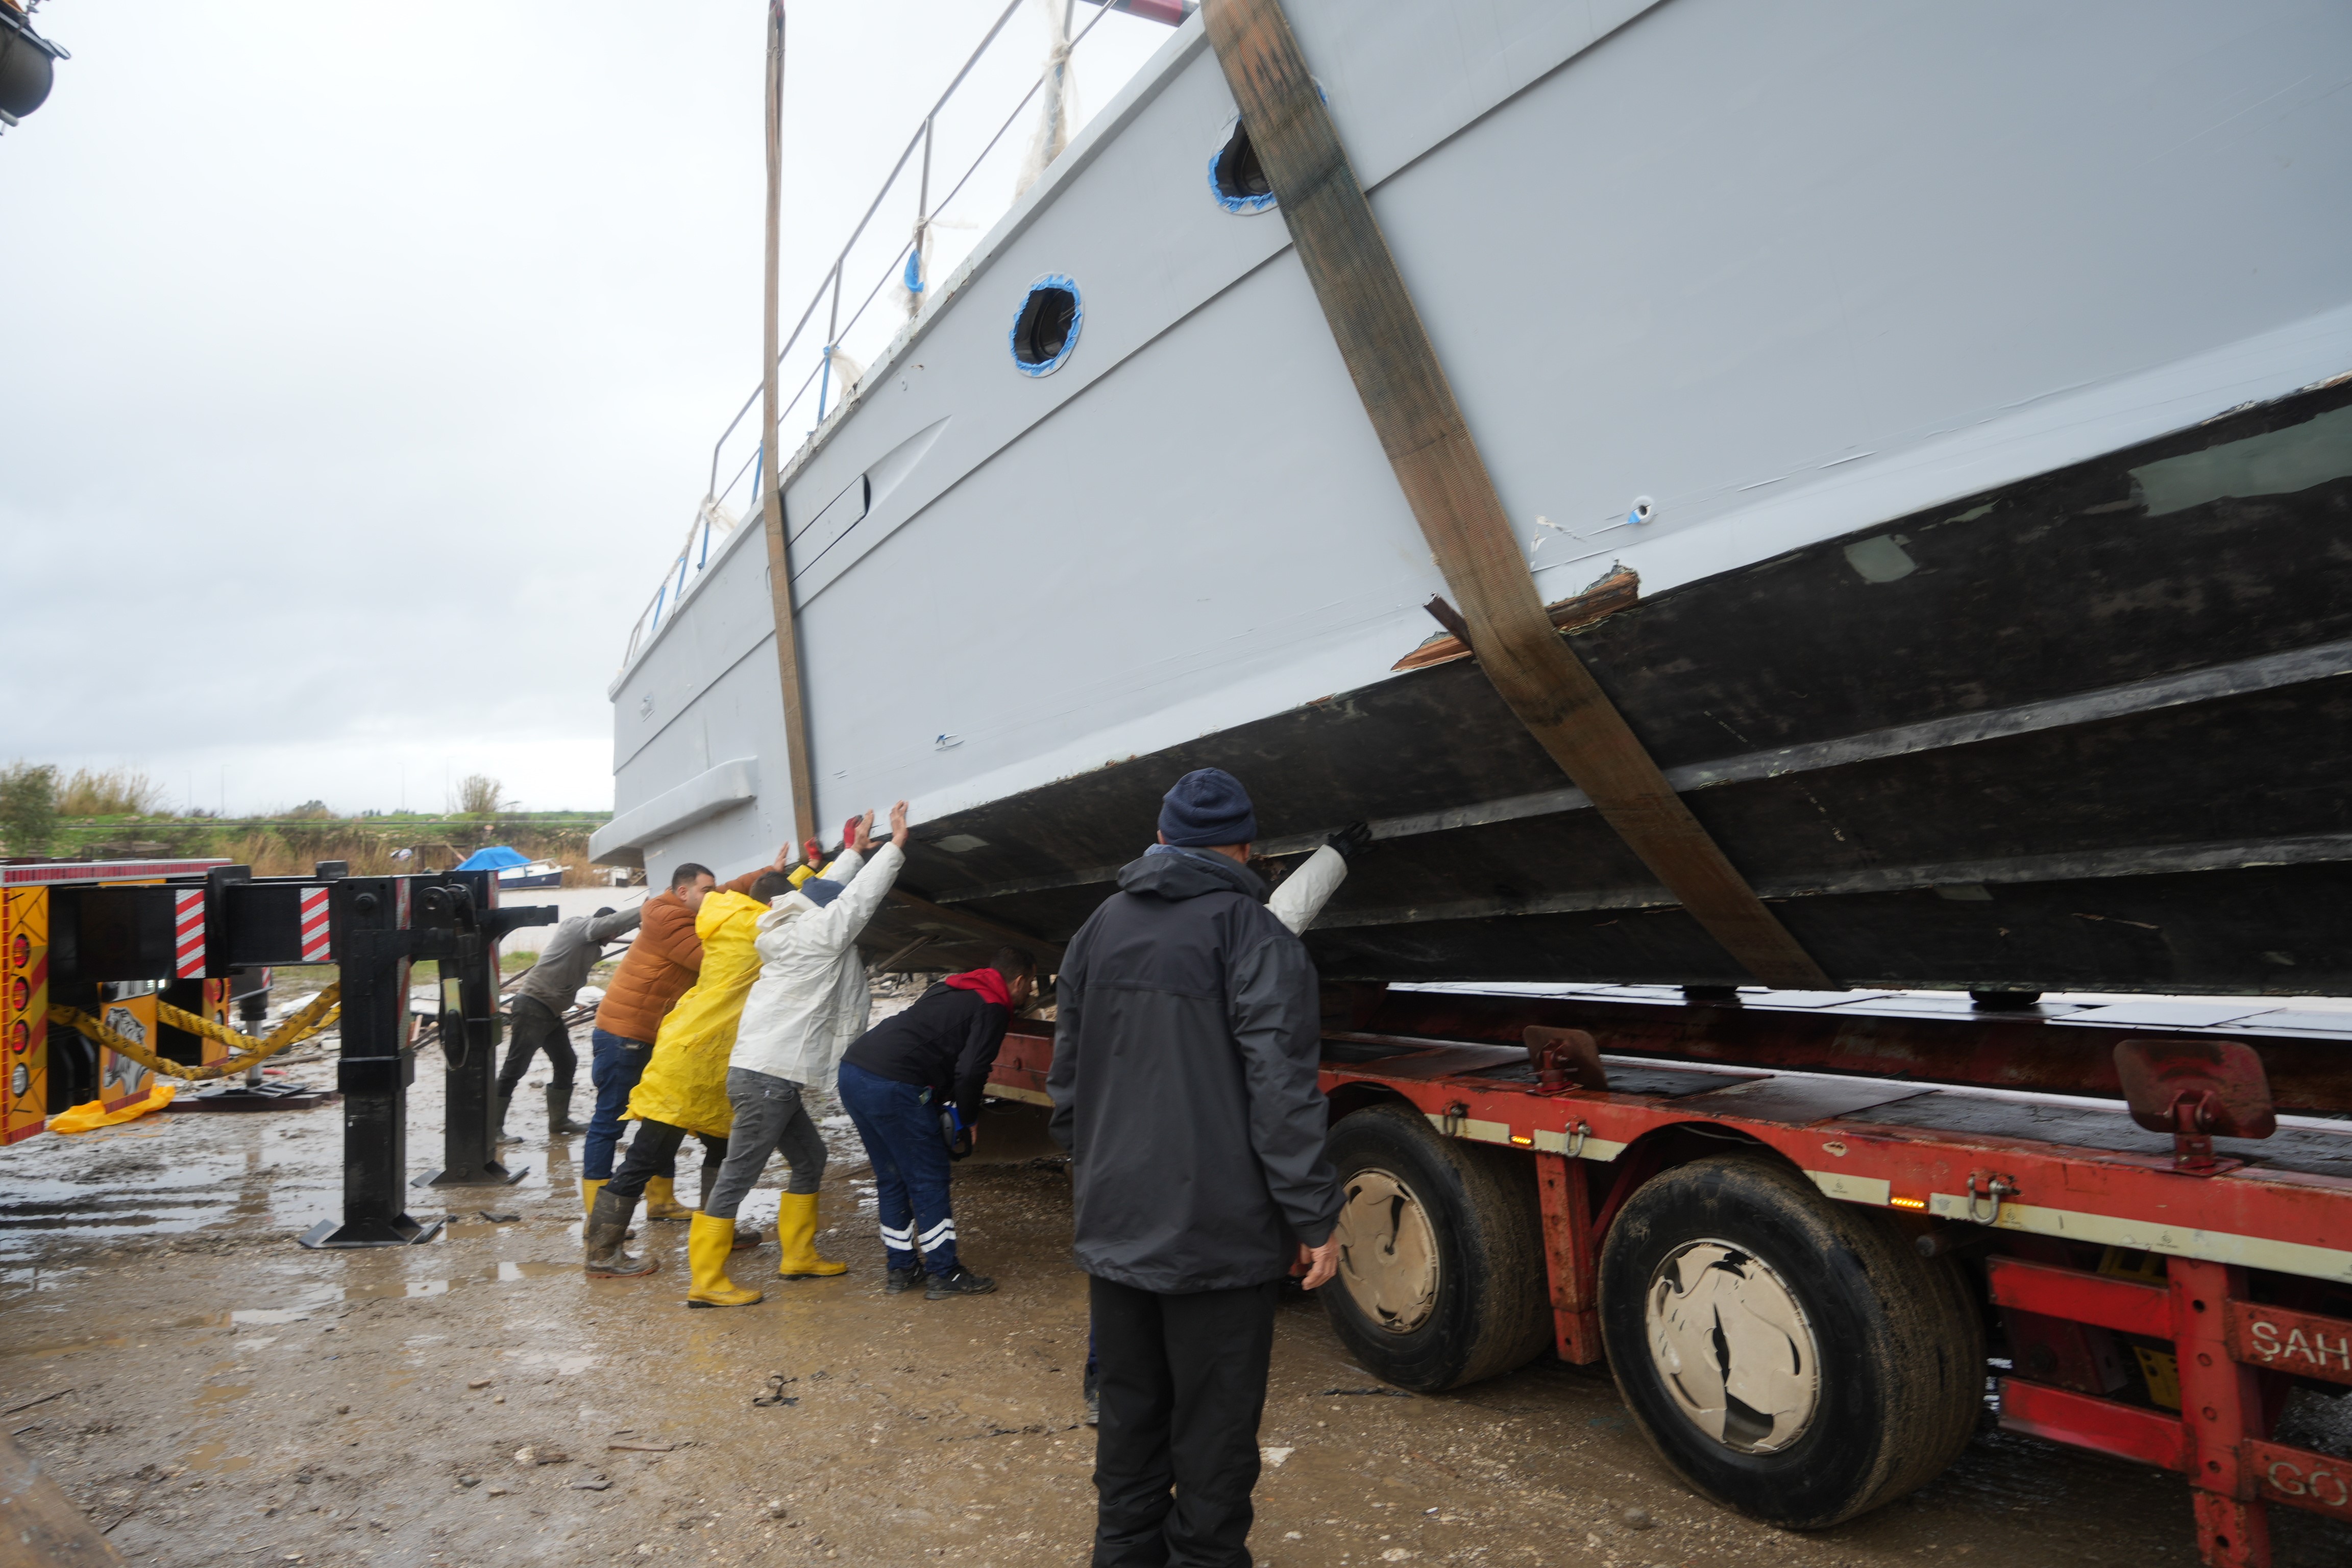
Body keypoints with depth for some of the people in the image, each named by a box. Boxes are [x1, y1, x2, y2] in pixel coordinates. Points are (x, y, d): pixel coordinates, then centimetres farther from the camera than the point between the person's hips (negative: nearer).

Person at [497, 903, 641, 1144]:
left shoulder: (591, 946, 18)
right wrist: (647, 909, -21)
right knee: (515, 1068, -5)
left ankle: (559, 1122, 22)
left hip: (550, 1012, 10)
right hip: (533, 1007, -10)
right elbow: (615, 923, -19)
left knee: (566, 1064, 13)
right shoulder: (578, 926, -9)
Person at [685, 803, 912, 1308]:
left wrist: (856, 851, 31)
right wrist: (894, 847, -2)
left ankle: (798, 1256, 28)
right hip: (767, 1080, -10)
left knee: (810, 1158, 20)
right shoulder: (816, 937, -11)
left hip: (771, 1079, 10)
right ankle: (706, 1283, 1)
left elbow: (832, 892, 27)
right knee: (738, 1177, -5)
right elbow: (857, 900, -8)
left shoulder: (798, 934, 13)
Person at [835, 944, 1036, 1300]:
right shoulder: (993, 1008, -3)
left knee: (892, 1178, 19)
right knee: (928, 1181, 3)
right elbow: (970, 1072, -13)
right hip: (894, 1086, -9)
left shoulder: (951, 990, 24)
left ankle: (901, 1269, 27)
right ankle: (945, 1275, 10)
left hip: (852, 1071, 9)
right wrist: (969, 1119, 5)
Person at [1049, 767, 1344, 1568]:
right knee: (1213, 1423, 7)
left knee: (1128, 1406, 20)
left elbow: (1066, 1074, 15)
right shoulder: (1252, 934, -13)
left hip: (1113, 1224, 6)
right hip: (1215, 1232, -6)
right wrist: (1314, 1217, -12)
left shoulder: (1099, 928, 8)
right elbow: (1282, 1092, -18)